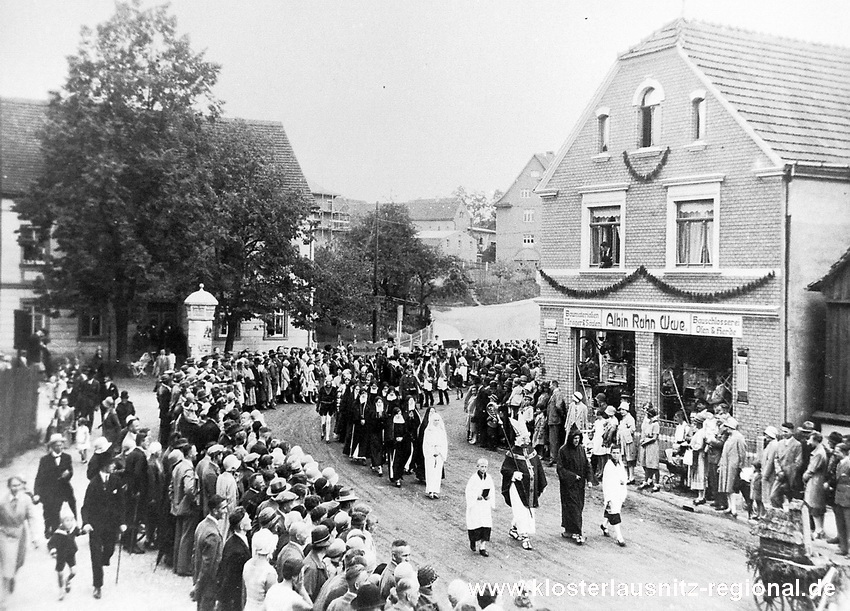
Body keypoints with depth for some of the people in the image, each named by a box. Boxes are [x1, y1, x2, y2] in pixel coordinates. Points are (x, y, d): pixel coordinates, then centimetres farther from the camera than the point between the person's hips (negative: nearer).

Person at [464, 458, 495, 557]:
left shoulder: (489, 478, 3)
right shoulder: (473, 478, -10)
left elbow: (492, 491, 12)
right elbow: (468, 492, -8)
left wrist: (489, 497, -3)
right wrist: (477, 497, -19)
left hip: (486, 506, 4)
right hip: (475, 505, -4)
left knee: (486, 527, -1)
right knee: (475, 526, -1)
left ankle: (482, 547, 7)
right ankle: (473, 541, 27)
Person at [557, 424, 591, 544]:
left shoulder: (581, 449, 5)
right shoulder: (563, 450, -11)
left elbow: (587, 465, 11)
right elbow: (560, 468, -11)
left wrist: (588, 478, 2)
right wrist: (572, 476, -16)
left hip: (580, 483, 6)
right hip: (568, 484, -6)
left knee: (579, 506, 8)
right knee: (573, 506, -8)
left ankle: (569, 531, 19)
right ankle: (576, 533, -8)